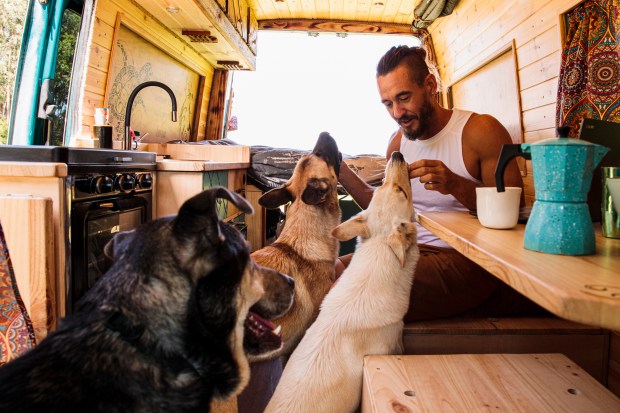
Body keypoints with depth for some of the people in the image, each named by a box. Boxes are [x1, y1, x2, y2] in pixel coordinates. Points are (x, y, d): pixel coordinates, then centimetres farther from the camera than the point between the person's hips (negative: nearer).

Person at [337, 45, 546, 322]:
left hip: (467, 257, -6)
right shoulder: (397, 143, 10)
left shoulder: (481, 130, -9)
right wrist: (340, 171, 6)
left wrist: (456, 186, -28)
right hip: (412, 248, 6)